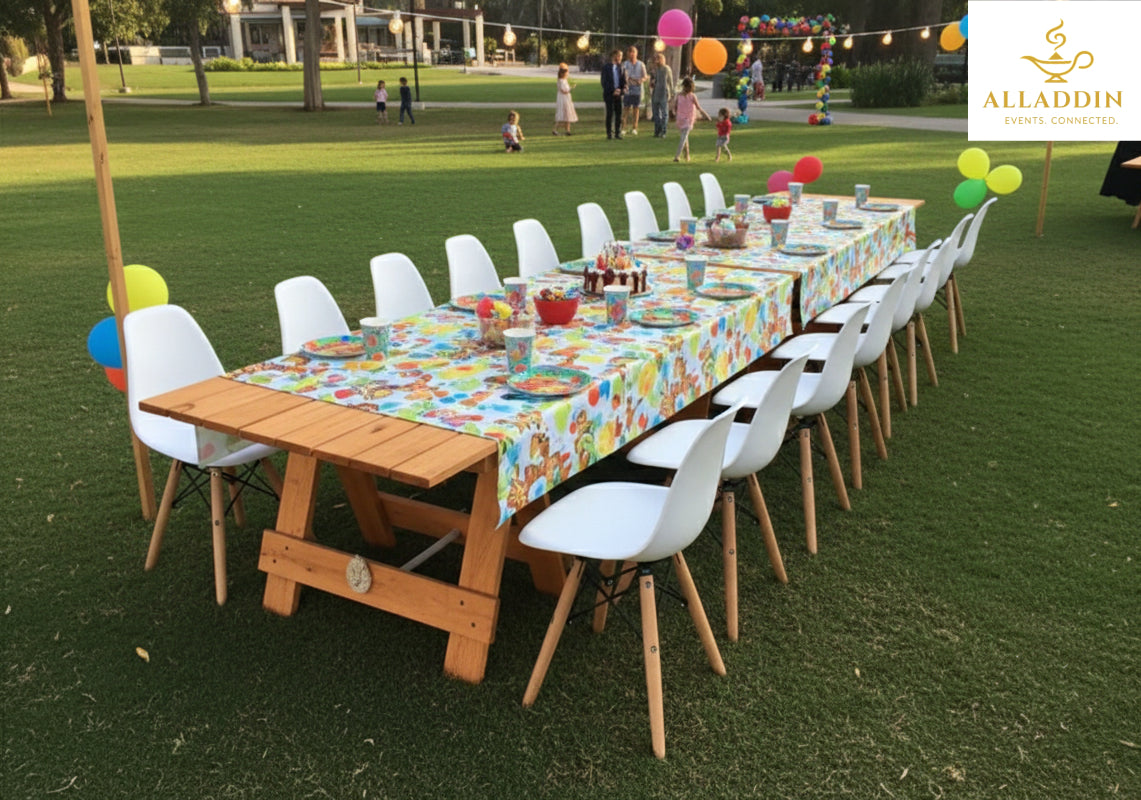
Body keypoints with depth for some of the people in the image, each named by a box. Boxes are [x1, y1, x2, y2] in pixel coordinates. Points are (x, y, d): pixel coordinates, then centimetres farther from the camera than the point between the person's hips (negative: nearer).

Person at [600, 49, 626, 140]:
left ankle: (618, 133, 9)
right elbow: (604, 82, -7)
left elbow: (624, 81, 13)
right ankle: (609, 133, 4)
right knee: (610, 114, -2)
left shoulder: (620, 67, 10)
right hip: (609, 95, -4)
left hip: (618, 95, 4)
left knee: (619, 114, 2)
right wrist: (613, 91, -14)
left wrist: (623, 89, -7)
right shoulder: (606, 68, -3)